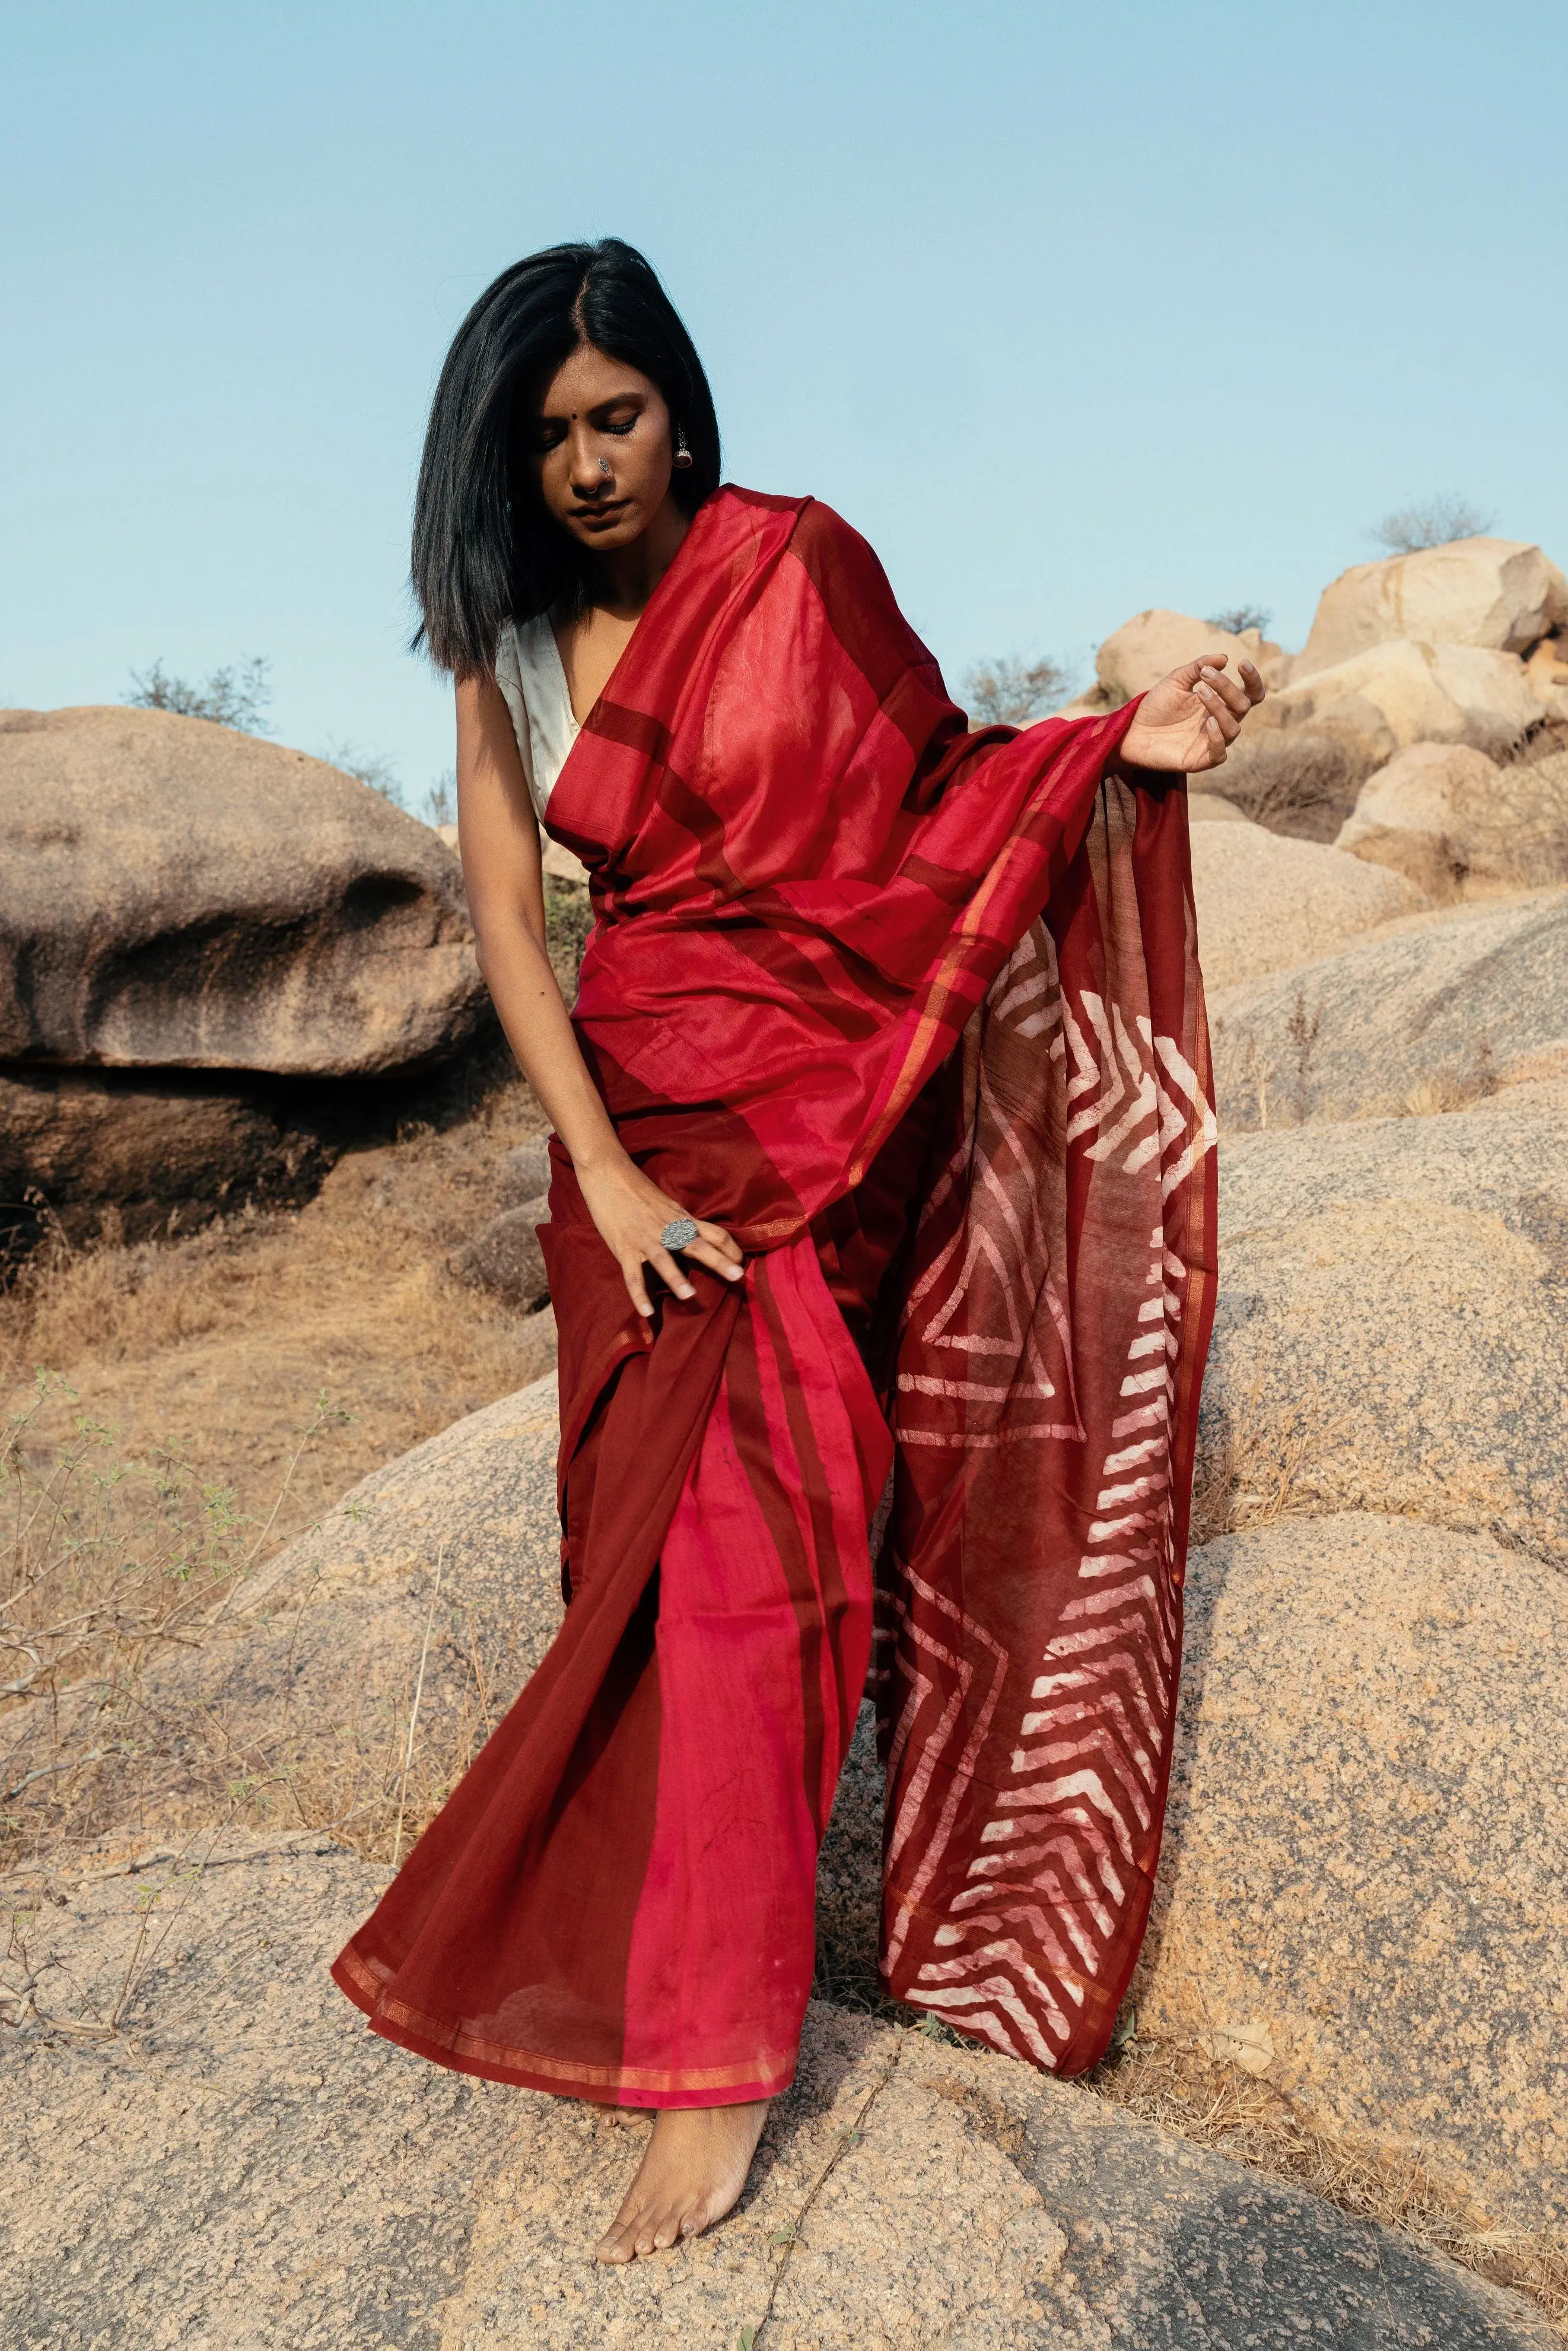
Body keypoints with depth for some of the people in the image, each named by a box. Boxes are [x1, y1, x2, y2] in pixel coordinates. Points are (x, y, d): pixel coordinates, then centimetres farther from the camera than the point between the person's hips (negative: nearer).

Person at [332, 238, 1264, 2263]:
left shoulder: (796, 564, -3)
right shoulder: (508, 646, 5)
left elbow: (937, 784, 4)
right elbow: (507, 921, -2)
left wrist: (1131, 749, -14)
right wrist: (602, 1177, -12)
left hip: (814, 1118, -4)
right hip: (636, 1123, 4)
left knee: (736, 1539, -10)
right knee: (654, 1532, 5)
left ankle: (714, 2061, -2)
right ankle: (662, 1965, 22)